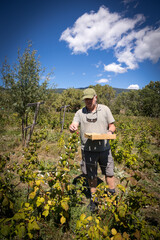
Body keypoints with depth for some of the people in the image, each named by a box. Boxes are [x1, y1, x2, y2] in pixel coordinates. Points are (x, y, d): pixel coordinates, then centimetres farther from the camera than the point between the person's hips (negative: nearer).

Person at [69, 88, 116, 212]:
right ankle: (93, 199, 35)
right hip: (88, 149, 0)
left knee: (109, 173, 13)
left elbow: (112, 125, 6)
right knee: (91, 176, 13)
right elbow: (74, 126, -6)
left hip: (104, 148, 1)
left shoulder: (105, 109, 3)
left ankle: (113, 196, 39)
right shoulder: (80, 112, 3)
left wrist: (110, 131, -16)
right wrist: (72, 127, -30)